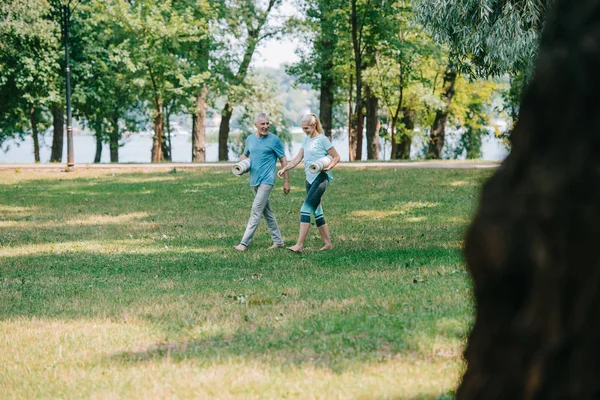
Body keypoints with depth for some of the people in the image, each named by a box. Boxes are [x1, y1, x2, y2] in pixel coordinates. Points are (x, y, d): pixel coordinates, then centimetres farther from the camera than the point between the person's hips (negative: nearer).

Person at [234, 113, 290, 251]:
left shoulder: (274, 140, -6)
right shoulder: (250, 139, 10)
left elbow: (283, 161, -3)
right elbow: (245, 154, 26)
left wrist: (286, 181, -6)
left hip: (266, 181, -7)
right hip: (254, 181, 7)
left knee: (256, 211, -12)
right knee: (267, 211, 12)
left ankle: (244, 243, -15)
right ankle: (278, 241, 21)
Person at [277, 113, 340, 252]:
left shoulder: (322, 139, -7)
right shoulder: (306, 140, 15)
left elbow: (336, 157, -4)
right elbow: (297, 159, 15)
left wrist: (328, 167, -20)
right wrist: (284, 169, 3)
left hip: (320, 178, -8)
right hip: (310, 178, 8)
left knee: (306, 208, -16)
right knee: (316, 212, 9)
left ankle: (299, 245, -19)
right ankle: (328, 244, 16)